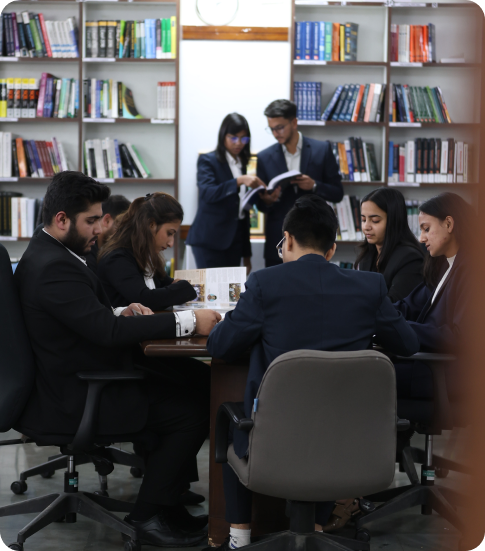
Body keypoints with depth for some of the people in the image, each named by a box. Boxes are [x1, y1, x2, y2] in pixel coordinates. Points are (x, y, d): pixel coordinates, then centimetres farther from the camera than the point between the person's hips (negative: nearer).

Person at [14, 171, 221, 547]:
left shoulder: (47, 254, 11)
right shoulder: (54, 266, -24)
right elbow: (107, 330, -29)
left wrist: (120, 313, -3)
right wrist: (189, 322, -26)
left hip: (79, 379, 11)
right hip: (72, 400, -11)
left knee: (186, 384, 11)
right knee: (192, 412, -12)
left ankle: (162, 495, 16)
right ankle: (150, 514, 2)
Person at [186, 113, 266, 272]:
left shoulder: (241, 164, 16)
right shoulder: (207, 161, -2)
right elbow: (207, 193, -21)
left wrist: (246, 254, 18)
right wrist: (239, 181, -33)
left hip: (234, 239, 6)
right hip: (210, 240, -6)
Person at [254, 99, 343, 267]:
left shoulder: (322, 150, 3)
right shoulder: (265, 157, 6)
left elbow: (337, 193, 4)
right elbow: (260, 205, 10)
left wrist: (314, 185, -14)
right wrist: (267, 201, -13)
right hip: (278, 240, 1)